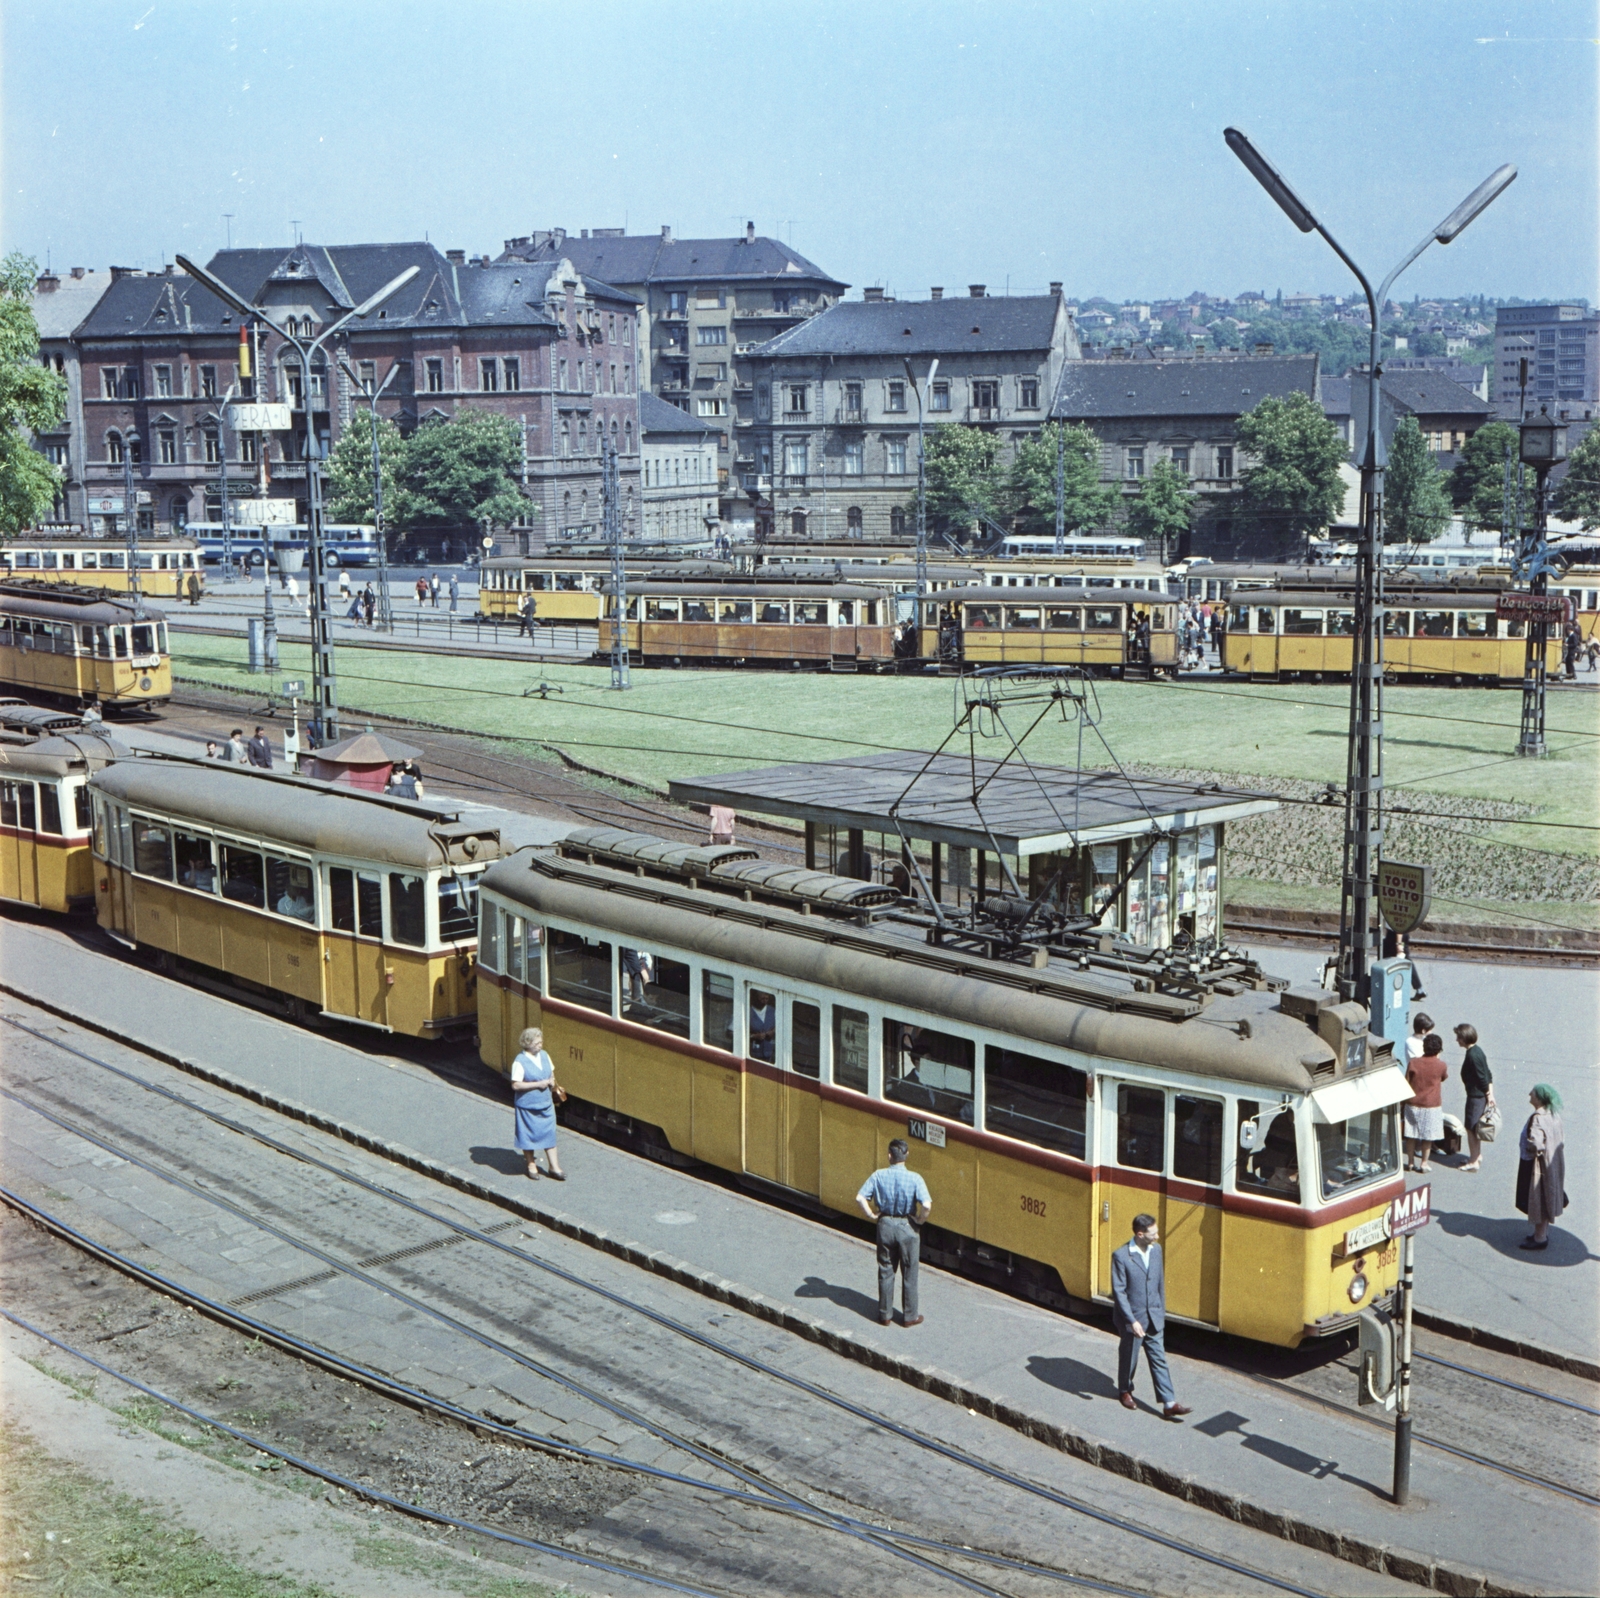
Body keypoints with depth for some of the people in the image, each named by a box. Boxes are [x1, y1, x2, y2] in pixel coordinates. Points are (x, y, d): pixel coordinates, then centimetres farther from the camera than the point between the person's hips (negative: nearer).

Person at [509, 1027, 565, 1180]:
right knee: (528, 1135, 7)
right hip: (528, 1105, -6)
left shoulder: (544, 1056, 2)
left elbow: (551, 1072, 17)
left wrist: (552, 1081, -6)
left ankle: (554, 1167, 16)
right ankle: (531, 1165, 24)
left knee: (549, 1133, 9)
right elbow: (515, 1085, -21)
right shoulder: (520, 1062, -18)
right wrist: (537, 1084, -22)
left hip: (546, 1104, 6)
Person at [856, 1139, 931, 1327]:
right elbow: (927, 1205, -26)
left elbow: (860, 1198, -13)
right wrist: (920, 1220, -8)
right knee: (909, 1274, 12)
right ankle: (909, 1316, 21)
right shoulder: (914, 1179, -17)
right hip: (907, 1227, -2)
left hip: (885, 1225, 2)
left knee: (885, 1272, 15)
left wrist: (872, 1216, -1)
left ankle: (885, 1315, 22)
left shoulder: (879, 1175, -10)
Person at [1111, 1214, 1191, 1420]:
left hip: (1154, 1318, 5)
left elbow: (1160, 1282, 9)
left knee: (1159, 1359, 6)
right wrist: (1132, 1321, -21)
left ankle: (1169, 1405, 7)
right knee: (1129, 1357, 15)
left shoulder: (1156, 1250, -2)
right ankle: (1125, 1391, 39)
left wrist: (1162, 1310, 12)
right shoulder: (1121, 1256, -21)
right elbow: (1119, 1292, -19)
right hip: (1131, 1318, -5)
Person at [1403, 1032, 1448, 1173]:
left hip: (1413, 1104, 1)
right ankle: (1424, 1163, 14)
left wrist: (1405, 1102, 9)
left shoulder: (1413, 1063, -8)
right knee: (1428, 1137, 9)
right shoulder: (1441, 1065, -9)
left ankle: (1410, 1162, 17)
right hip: (1432, 1106, -1)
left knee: (1411, 1135, 10)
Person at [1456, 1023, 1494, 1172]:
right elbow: (1487, 1075, 11)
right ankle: (1478, 1156, 33)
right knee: (1475, 1126, 21)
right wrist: (1490, 1094, 10)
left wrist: (1488, 1095, -15)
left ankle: (1473, 1162, 5)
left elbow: (1483, 1077, -22)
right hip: (1480, 1094, 10)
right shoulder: (1476, 1051, 7)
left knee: (1470, 1127, -1)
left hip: (1476, 1095, -10)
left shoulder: (1473, 1055, -23)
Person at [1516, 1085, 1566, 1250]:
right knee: (1545, 1199, 20)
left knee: (1538, 1201, 4)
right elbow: (1560, 1141, 10)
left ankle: (1540, 1238, 14)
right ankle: (1543, 1233, 32)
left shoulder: (1538, 1119, -27)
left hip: (1538, 1166, -9)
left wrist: (1528, 1149, -16)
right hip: (1552, 1165, 9)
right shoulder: (1553, 1115, 1)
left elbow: (1534, 1144, -36)